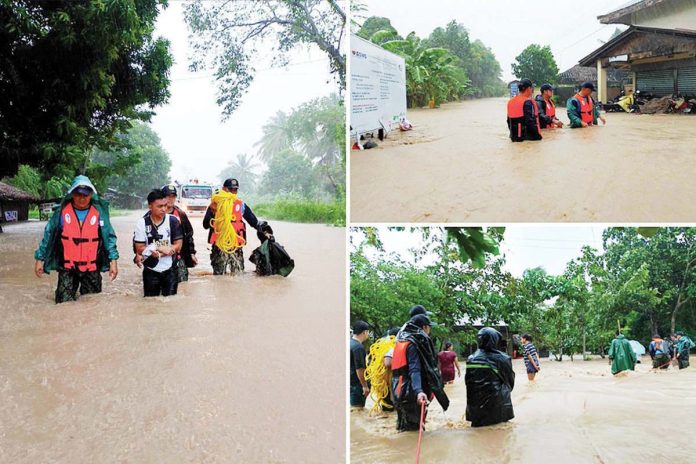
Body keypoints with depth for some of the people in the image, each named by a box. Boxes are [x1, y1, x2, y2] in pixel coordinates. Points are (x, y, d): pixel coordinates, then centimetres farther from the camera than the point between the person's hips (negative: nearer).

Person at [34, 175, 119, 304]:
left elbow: (109, 237, 1)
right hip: (67, 269, -1)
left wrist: (113, 260, -5)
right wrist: (39, 259, 3)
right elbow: (48, 235, 4)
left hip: (92, 269, 1)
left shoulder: (99, 212, -2)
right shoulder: (62, 211, -3)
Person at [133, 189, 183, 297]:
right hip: (150, 271, 0)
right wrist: (165, 249, -20)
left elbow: (178, 246, -8)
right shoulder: (142, 223, -8)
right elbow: (139, 249, -8)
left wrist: (155, 250, -19)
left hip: (170, 270, 0)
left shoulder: (173, 221, -7)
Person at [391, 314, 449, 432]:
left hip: (400, 390, 9)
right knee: (413, 427, -2)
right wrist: (419, 391, -42)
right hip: (411, 392, -9)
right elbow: (414, 370, -29)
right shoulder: (413, 344, -16)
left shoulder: (403, 340, 12)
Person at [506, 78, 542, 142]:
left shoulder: (510, 102, 9)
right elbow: (530, 122, -21)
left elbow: (509, 121, 16)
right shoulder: (527, 102, -15)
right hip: (528, 138, -8)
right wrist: (538, 136, -13)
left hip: (514, 138, 8)